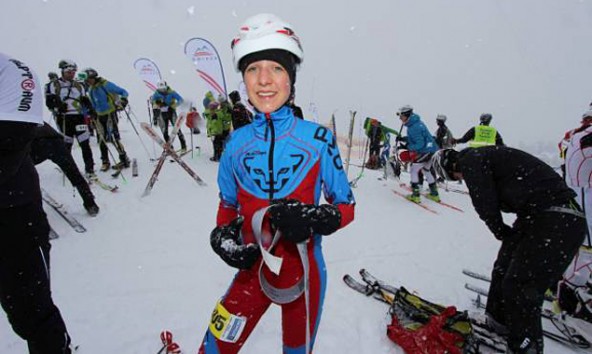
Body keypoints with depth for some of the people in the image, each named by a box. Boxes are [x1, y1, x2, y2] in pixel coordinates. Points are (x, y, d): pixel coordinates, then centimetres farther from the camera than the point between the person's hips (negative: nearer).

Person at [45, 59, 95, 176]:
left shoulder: (79, 86, 17)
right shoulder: (54, 85, 5)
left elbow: (85, 101, 19)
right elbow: (49, 102, 0)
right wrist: (57, 106, -21)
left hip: (78, 116, 2)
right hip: (63, 118, -2)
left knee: (85, 143, -8)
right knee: (66, 145, 6)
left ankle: (89, 168, -5)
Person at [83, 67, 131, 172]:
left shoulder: (105, 85, -9)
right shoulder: (91, 90, 12)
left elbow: (123, 92, -8)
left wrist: (123, 100, -26)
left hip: (110, 113, -7)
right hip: (99, 116, 7)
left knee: (113, 138, -11)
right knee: (102, 139, 6)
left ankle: (125, 160, -2)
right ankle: (105, 162, 16)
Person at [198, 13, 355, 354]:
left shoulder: (318, 137, -11)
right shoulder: (236, 142, -4)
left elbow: (346, 207, -5)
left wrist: (313, 219, -24)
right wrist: (224, 237, -9)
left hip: (304, 273, -1)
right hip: (253, 270, 2)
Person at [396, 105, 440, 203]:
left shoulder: (414, 127, -22)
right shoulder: (416, 122, 9)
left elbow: (420, 144, -24)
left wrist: (407, 147, -14)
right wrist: (402, 139, 8)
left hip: (425, 152, -10)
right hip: (431, 150, 10)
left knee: (414, 171, 1)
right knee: (426, 170, 23)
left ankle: (415, 195, 2)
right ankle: (434, 194, 30)